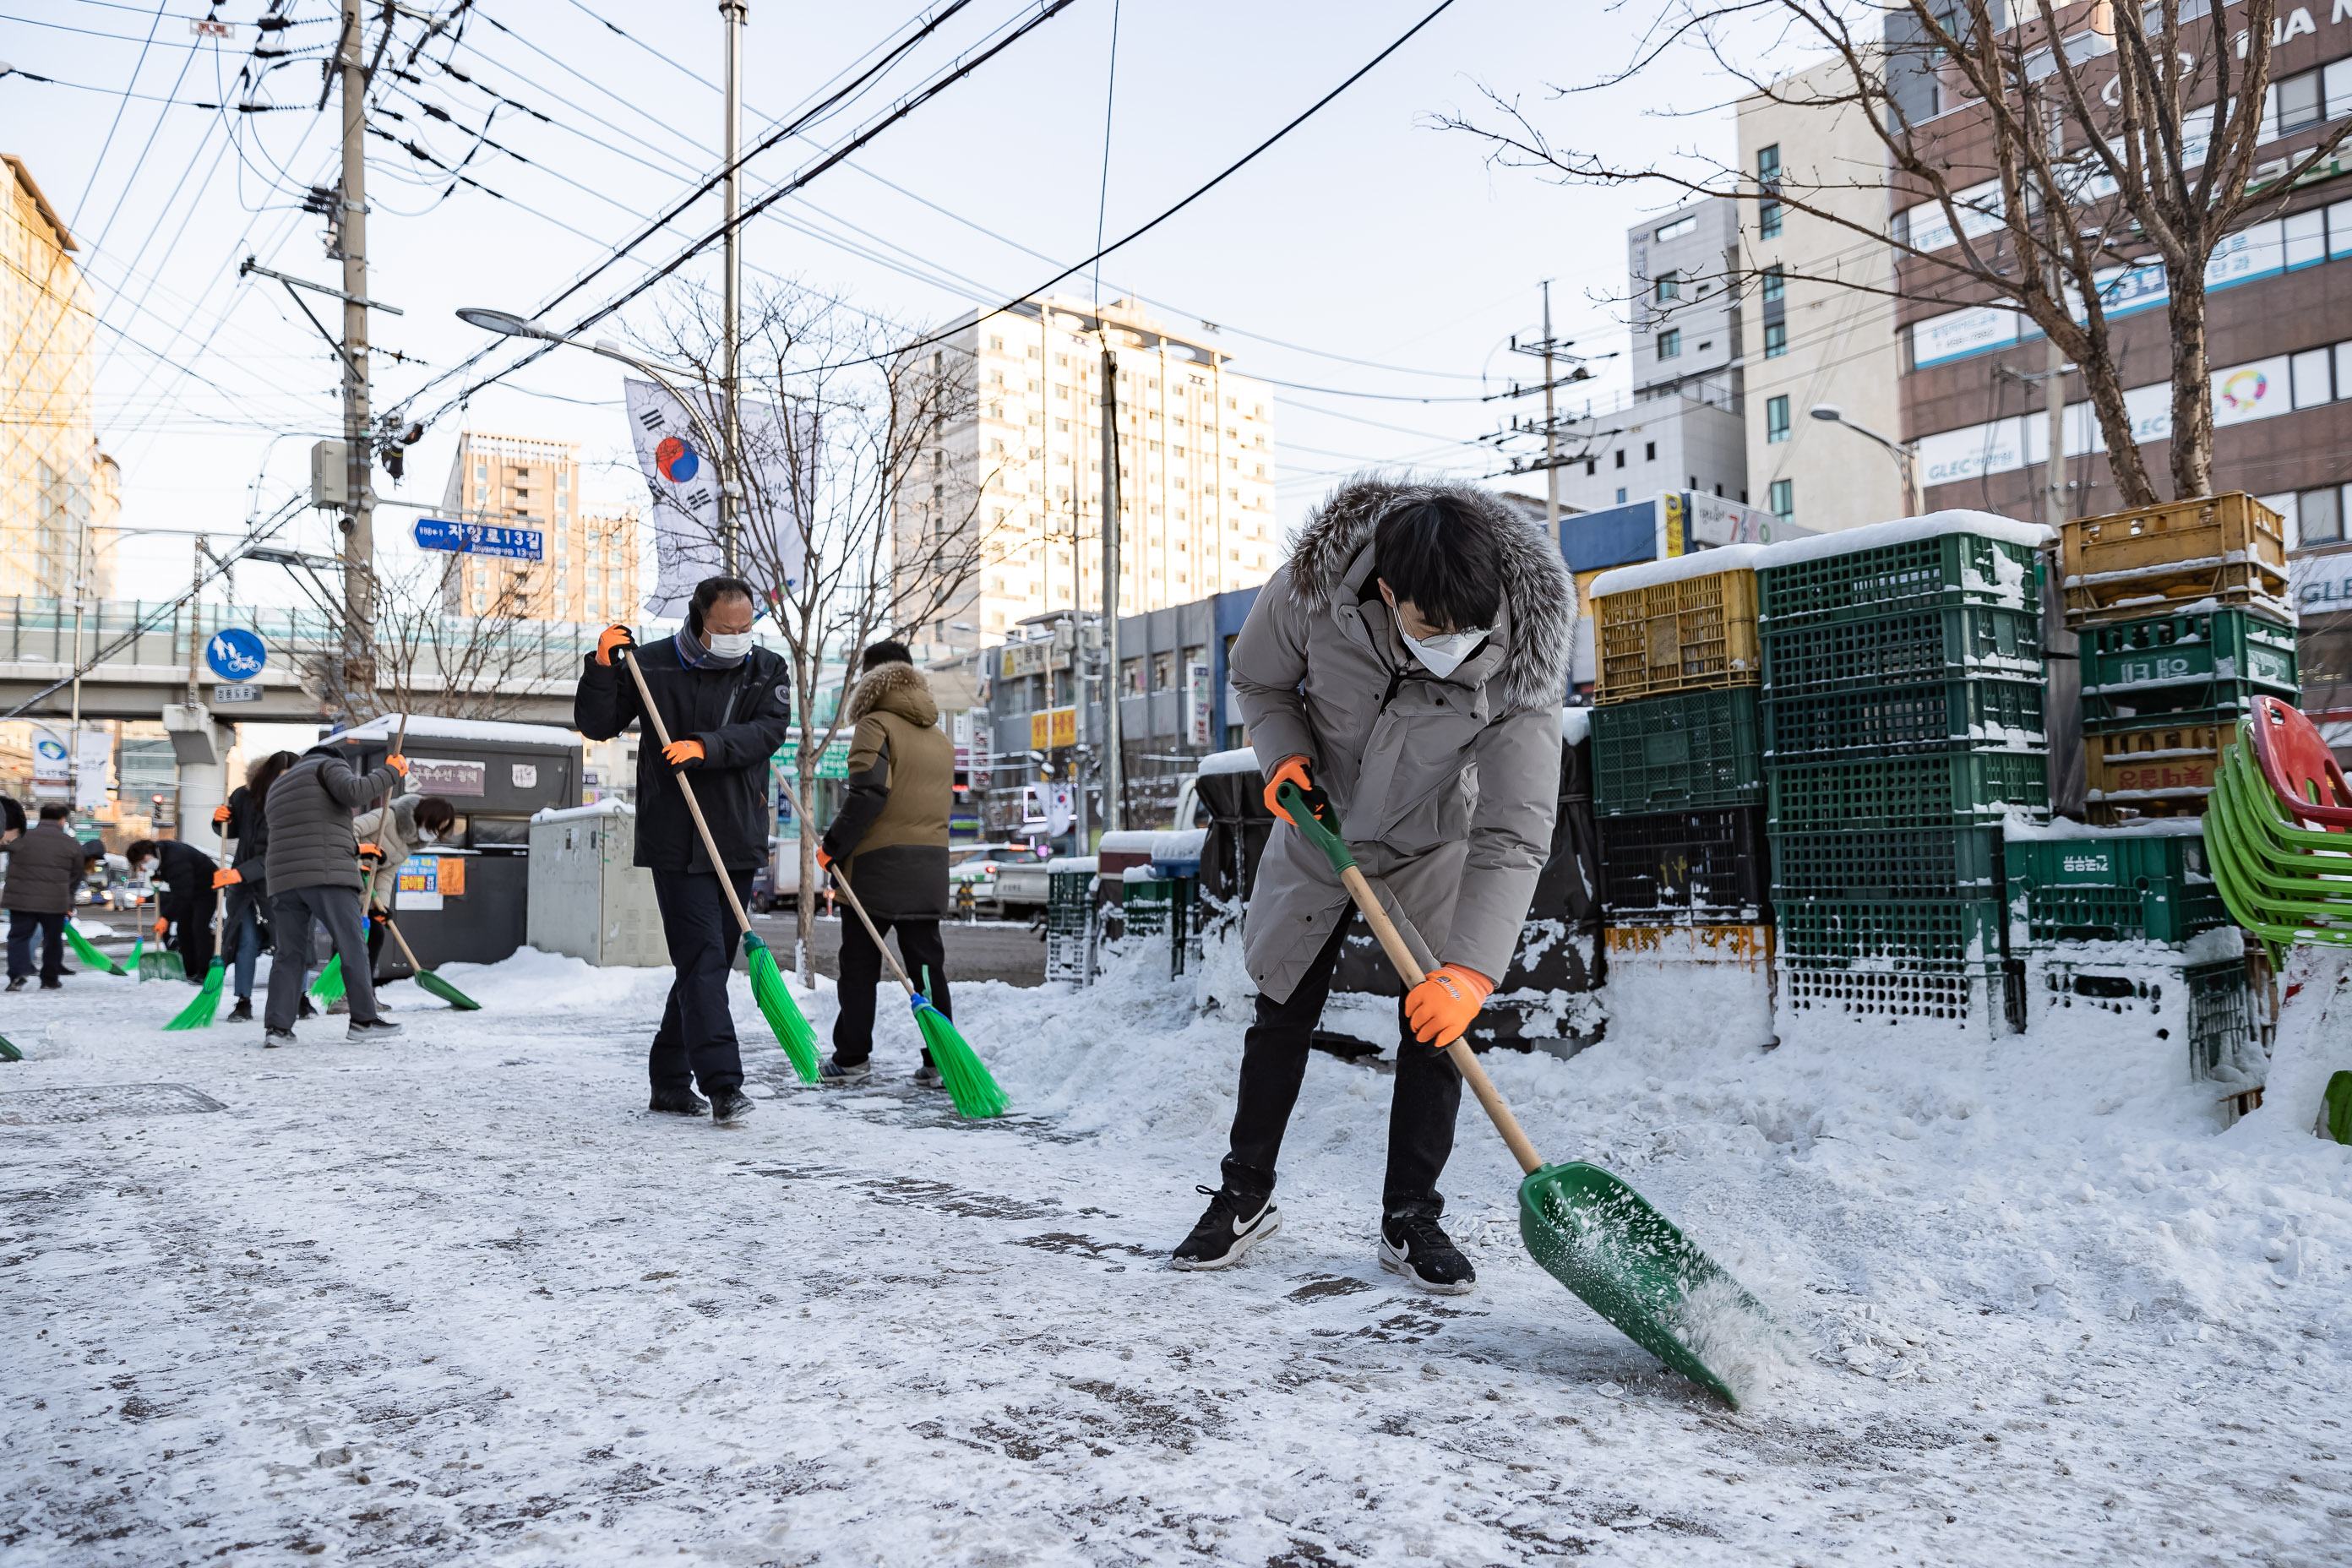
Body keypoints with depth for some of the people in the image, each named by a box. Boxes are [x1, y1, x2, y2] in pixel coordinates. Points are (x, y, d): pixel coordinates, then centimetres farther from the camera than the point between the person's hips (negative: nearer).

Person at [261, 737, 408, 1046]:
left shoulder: (276, 789, 32)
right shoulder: (329, 765, 8)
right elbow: (353, 792, -14)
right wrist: (390, 771, -4)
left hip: (283, 880, 7)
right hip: (327, 875, -7)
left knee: (289, 954, 7)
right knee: (353, 947, -1)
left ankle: (276, 1026, -3)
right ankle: (364, 1020, -2)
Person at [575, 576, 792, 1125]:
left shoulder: (768, 670, 7)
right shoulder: (651, 664, 0)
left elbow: (769, 730, -9)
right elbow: (596, 725, 2)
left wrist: (706, 747, -23)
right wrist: (602, 667, -14)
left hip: (738, 841, 4)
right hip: (676, 840, -4)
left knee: (710, 964, 11)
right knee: (703, 961, -11)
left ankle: (670, 1081, 23)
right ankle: (723, 1084, -12)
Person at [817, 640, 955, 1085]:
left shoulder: (876, 724, -6)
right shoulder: (942, 738, 17)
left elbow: (867, 792, -18)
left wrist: (833, 846, -12)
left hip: (876, 865, -6)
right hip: (930, 869, 6)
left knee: (860, 964, 3)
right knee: (927, 963, 9)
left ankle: (852, 1057, 7)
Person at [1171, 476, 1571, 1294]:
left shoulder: (1521, 661, -34)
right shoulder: (1311, 589, -31)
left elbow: (1514, 837, -34)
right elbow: (1259, 680, -7)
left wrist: (1472, 968, -42)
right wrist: (1285, 755, -25)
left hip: (1431, 849, -1)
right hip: (1320, 828, 1)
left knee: (1437, 1023, -4)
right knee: (1283, 1014, 8)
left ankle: (1410, 1218, 14)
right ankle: (1245, 1198, 24)